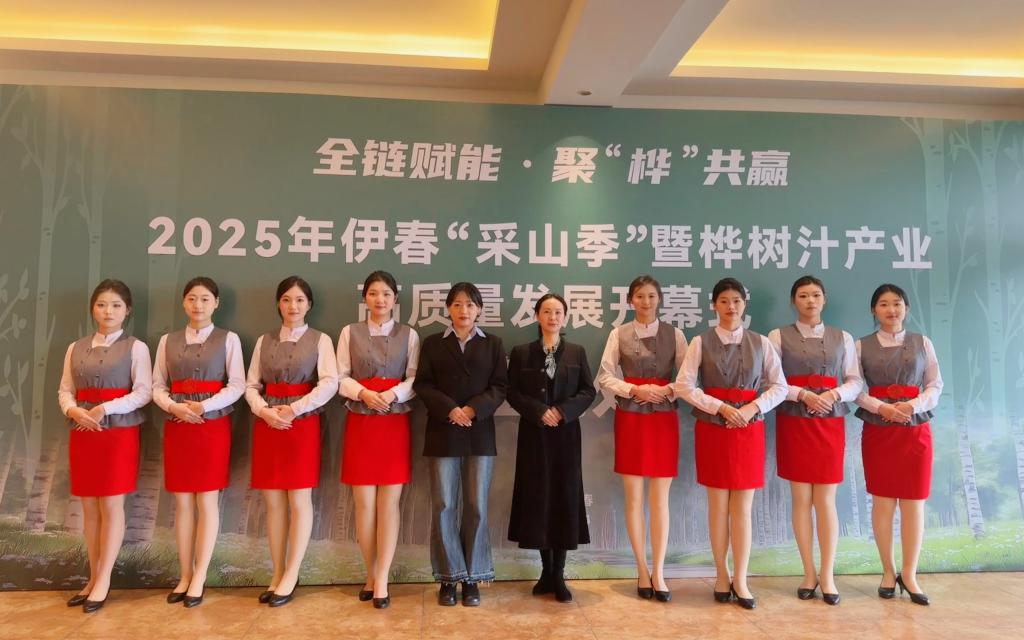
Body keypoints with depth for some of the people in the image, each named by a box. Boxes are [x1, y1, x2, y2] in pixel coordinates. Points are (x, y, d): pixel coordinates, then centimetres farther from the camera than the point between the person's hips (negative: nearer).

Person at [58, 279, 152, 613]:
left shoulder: (135, 347, -2)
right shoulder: (76, 348, 12)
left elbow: (144, 392, -9)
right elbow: (65, 390, 10)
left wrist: (105, 408, -19)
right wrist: (73, 410, -10)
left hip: (120, 432, -4)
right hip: (82, 433, 5)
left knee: (111, 505, -1)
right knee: (89, 507, 10)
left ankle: (103, 581, 8)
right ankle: (94, 578, 20)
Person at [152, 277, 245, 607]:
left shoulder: (228, 339, 1)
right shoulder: (168, 341, 11)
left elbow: (237, 385, -5)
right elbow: (157, 385, 8)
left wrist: (204, 406, -16)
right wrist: (173, 406, -12)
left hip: (214, 426, -3)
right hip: (177, 427, 3)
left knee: (207, 501, 0)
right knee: (182, 503, 6)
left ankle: (199, 578, 8)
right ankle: (185, 576, 16)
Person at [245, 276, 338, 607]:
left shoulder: (320, 340, 1)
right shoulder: (264, 341, 11)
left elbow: (330, 383, -10)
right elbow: (251, 385, 7)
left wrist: (295, 408, -16)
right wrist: (264, 410, -11)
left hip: (303, 425, -3)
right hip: (268, 425, 3)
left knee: (299, 501, 0)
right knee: (273, 503, 6)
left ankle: (291, 576, 9)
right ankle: (277, 575, 16)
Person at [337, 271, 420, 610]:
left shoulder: (408, 335, 6)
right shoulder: (350, 332, 8)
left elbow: (415, 379, 0)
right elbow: (341, 377, 2)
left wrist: (393, 394, -18)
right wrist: (364, 393, -15)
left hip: (395, 423, 0)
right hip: (360, 423, 1)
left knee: (389, 501, -1)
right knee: (364, 502, 3)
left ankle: (381, 580, 6)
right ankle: (372, 573, 20)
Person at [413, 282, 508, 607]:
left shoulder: (493, 344, 10)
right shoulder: (433, 343, 9)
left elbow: (500, 386, 2)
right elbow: (422, 384, 0)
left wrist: (474, 409, -14)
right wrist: (449, 410, -15)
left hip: (480, 434, 0)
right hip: (443, 434, 0)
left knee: (476, 507, 3)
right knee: (443, 506, 1)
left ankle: (472, 578, 14)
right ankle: (448, 577, 13)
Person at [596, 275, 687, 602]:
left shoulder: (674, 334, 4)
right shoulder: (619, 334, 3)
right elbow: (605, 377, -1)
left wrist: (668, 390, -14)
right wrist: (635, 390, -13)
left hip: (664, 417, 0)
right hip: (630, 418, 0)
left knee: (660, 498, 3)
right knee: (634, 497, 4)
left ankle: (658, 572, 11)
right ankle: (642, 571, 16)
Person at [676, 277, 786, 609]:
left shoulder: (760, 343, 5)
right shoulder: (701, 342, 0)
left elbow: (779, 386, 4)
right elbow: (684, 385, -6)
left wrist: (753, 408, -12)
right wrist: (721, 407, -14)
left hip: (749, 429, 1)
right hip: (712, 429, -1)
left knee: (743, 508, 4)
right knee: (718, 505, 6)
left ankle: (740, 580, 14)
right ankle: (722, 576, 19)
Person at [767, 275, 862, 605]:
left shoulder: (842, 338, 11)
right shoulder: (779, 336, 3)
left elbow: (855, 381, 7)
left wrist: (834, 394, -12)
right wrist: (803, 395, -16)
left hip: (831, 423, 1)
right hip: (793, 422, -1)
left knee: (826, 500, 0)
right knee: (801, 499, 2)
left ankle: (828, 576, 8)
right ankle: (809, 573, 13)